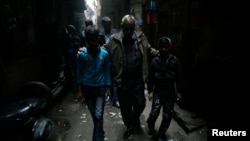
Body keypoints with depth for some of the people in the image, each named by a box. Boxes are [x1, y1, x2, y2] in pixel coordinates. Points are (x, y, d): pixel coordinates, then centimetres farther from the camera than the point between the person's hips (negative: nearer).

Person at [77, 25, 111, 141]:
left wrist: (107, 86, 4)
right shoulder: (82, 54, -8)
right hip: (87, 88, 1)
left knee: (98, 116, -7)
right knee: (94, 115, 15)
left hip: (100, 88, -1)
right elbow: (79, 71, 2)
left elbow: (107, 70, 2)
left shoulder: (104, 53, -6)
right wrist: (80, 85, 4)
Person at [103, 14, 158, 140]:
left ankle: (136, 119, 47)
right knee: (125, 106, 14)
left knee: (140, 103, 12)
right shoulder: (114, 39, -8)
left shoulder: (141, 37, 1)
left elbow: (149, 50, 13)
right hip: (122, 79, -1)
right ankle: (130, 127, 40)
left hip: (138, 78, 2)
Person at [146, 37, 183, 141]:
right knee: (155, 111, -12)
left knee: (167, 115, 5)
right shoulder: (154, 61, -3)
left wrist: (179, 91, -2)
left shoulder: (174, 60, -5)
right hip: (158, 90, 0)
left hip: (170, 92, 1)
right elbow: (150, 77, 0)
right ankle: (151, 126, 21)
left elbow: (178, 77, -2)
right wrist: (150, 91, -3)